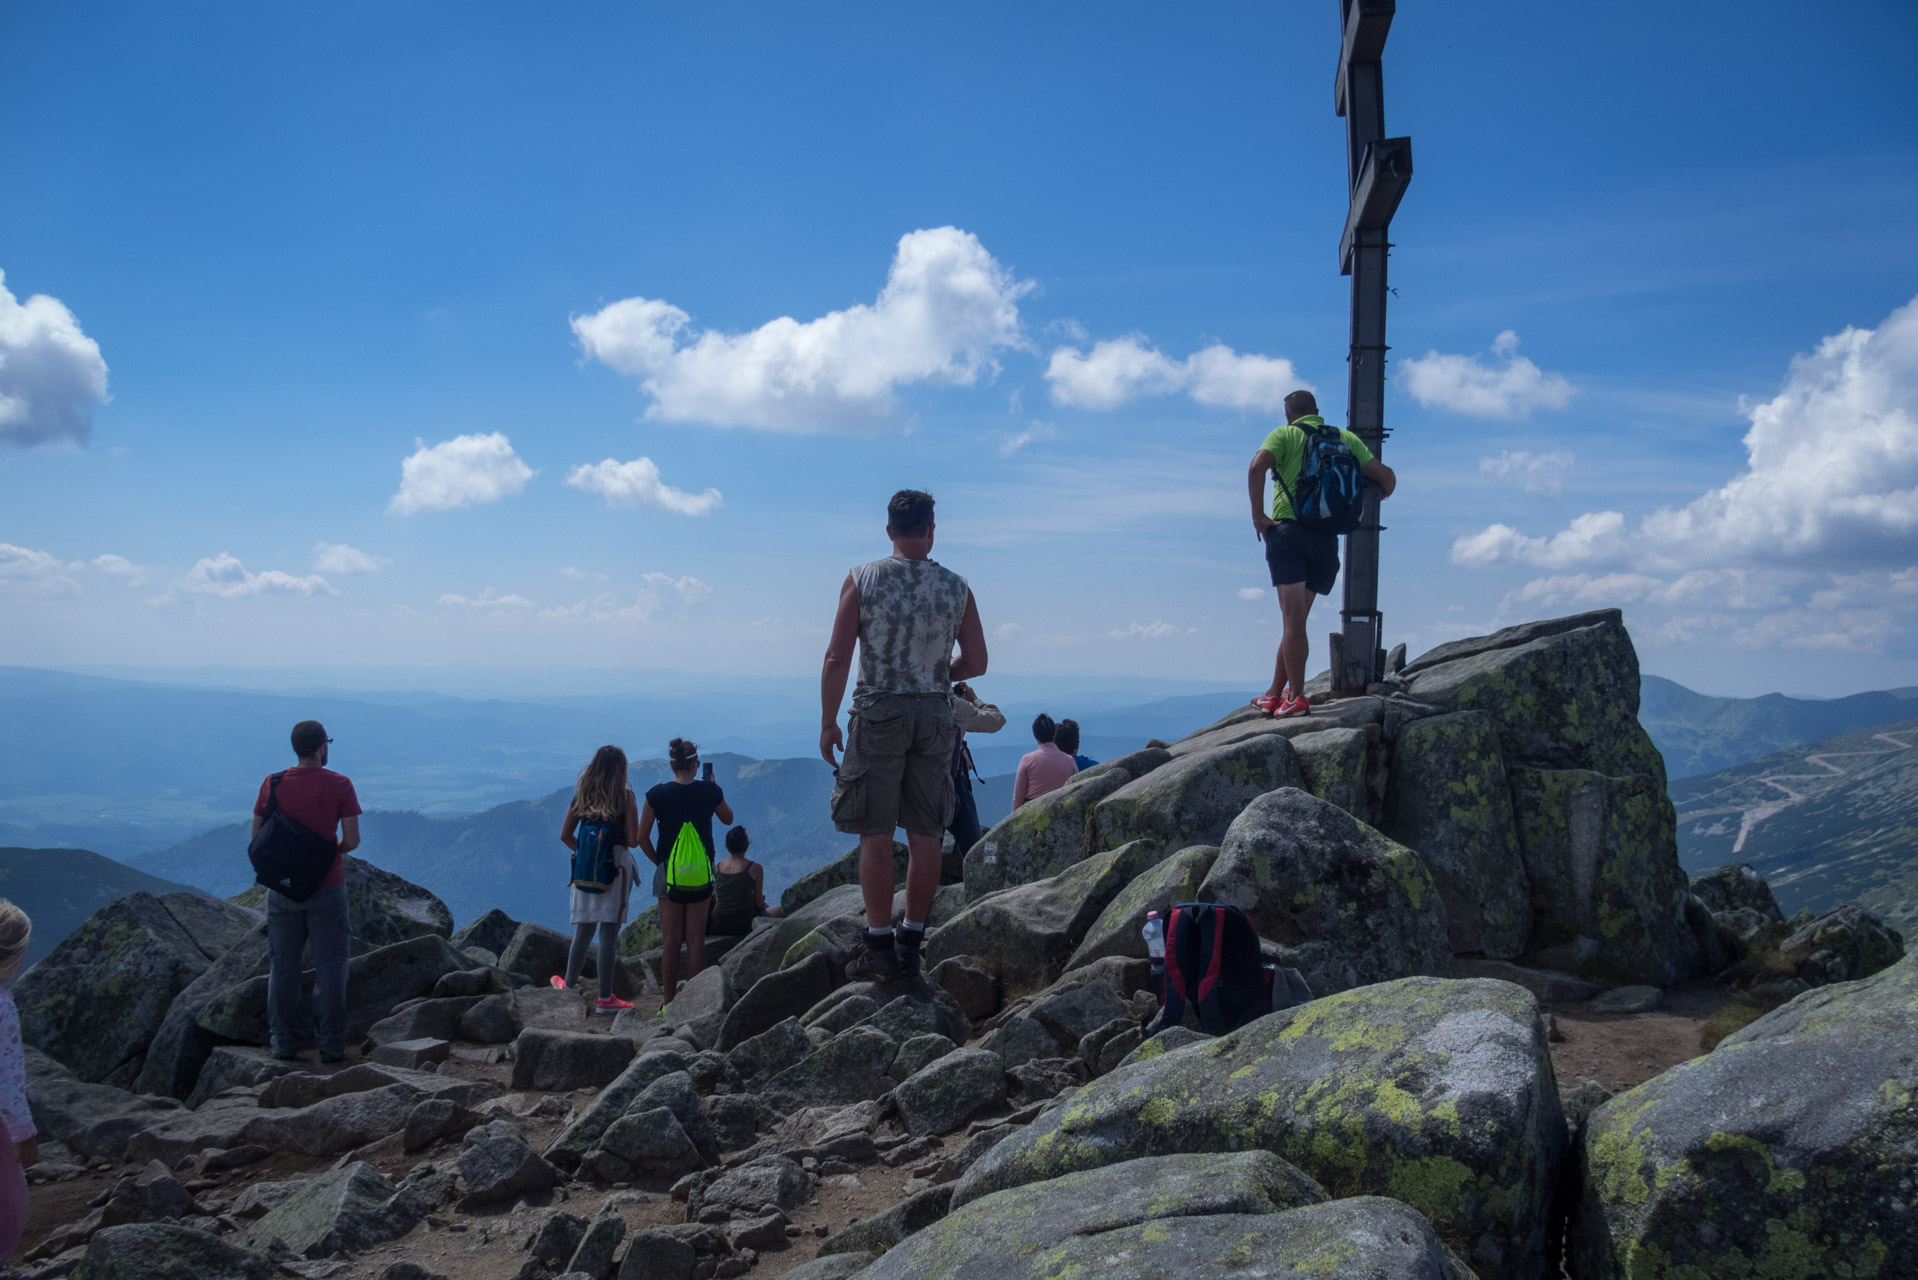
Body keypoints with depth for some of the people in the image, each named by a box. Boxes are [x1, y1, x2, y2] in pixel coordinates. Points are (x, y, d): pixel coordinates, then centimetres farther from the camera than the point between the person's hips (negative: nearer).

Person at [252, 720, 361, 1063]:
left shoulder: (272, 784, -1)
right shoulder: (339, 785, -9)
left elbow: (256, 837, 3)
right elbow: (352, 839, -11)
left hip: (282, 889, 2)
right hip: (327, 889, -2)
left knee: (282, 968, 11)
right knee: (330, 968, 5)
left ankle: (283, 1043, 15)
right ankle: (331, 1045, 7)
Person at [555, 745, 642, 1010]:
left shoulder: (582, 795, 6)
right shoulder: (625, 796, -7)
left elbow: (566, 835, 8)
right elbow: (633, 840, -10)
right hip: (616, 867, -4)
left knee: (583, 929, 18)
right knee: (609, 931, -1)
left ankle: (569, 984, 30)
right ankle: (605, 997, 3)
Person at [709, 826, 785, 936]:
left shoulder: (717, 868, 5)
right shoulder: (755, 868, -7)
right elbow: (759, 903, -4)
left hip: (718, 927, 5)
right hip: (744, 926, -4)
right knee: (782, 910, 19)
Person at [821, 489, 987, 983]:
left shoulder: (862, 580, -4)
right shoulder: (956, 588, 2)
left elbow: (837, 658, -7)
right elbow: (976, 663, 6)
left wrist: (828, 722, 0)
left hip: (878, 711, -2)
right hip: (935, 714, 3)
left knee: (876, 834, 1)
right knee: (925, 835, 8)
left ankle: (879, 948, 2)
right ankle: (911, 944, 13)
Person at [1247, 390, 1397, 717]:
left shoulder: (1284, 434, 4)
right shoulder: (1346, 439, 15)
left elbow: (1257, 467, -16)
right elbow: (1386, 477, 8)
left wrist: (1257, 514, -8)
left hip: (1288, 530, -4)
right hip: (1326, 537, 4)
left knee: (1293, 618, -6)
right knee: (1294, 618, 13)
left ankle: (1296, 697, -13)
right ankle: (1275, 694, 20)